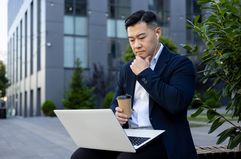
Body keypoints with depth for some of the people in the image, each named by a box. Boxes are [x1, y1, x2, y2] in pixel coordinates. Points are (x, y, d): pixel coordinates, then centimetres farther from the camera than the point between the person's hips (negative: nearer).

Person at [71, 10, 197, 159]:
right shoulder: (127, 69, 17)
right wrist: (117, 113, -1)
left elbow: (176, 103, -19)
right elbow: (116, 103, 24)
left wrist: (145, 73, -11)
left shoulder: (180, 63, -2)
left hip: (162, 139, -5)